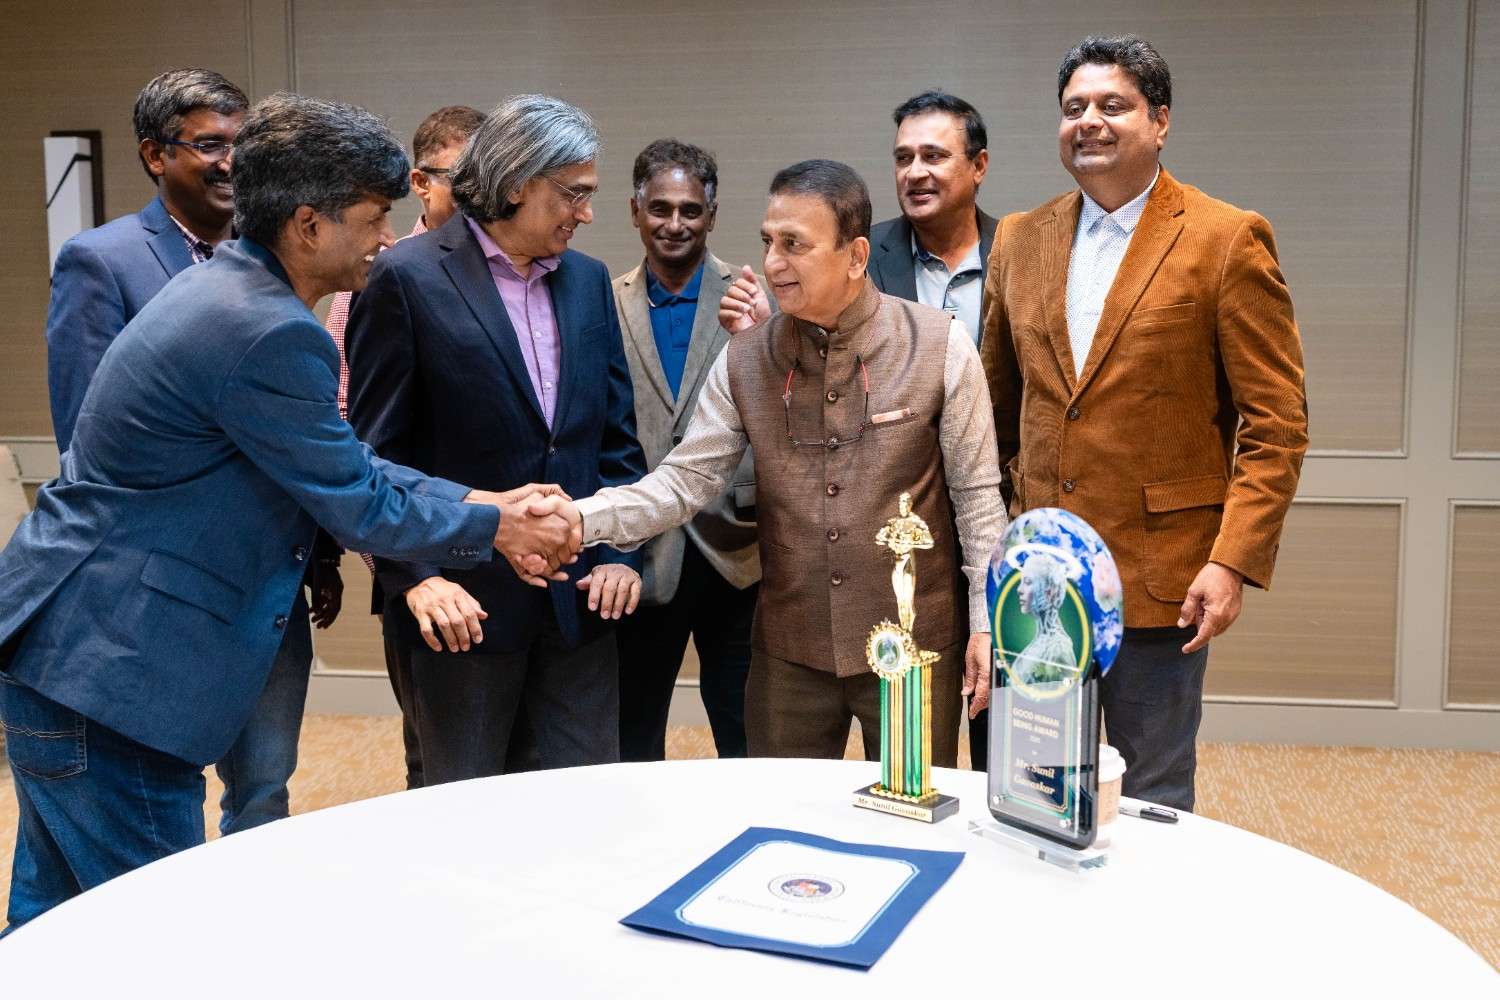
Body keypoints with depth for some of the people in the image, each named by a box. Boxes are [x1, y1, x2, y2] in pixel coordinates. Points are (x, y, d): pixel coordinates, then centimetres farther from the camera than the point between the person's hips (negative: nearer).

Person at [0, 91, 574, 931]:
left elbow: (343, 463, 12)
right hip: (105, 666, -10)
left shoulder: (224, 286, 10)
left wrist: (476, 502, 7)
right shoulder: (268, 334, -23)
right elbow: (360, 509, -14)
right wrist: (496, 528, -1)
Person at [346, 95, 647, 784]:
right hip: (465, 602, -4)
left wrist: (621, 551, 2)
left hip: (580, 597, 5)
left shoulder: (588, 280, 9)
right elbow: (376, 450, -8)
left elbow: (616, 431, 12)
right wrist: (416, 575, -16)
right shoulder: (408, 279, -8)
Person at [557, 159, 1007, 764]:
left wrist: (986, 624, -8)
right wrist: (585, 519, -20)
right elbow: (687, 479, -4)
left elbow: (976, 494, -5)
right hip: (789, 652, 2)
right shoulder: (745, 361, -1)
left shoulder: (941, 347, -8)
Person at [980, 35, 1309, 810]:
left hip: (1159, 578, -4)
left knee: (1151, 802, 8)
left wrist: (1233, 562, -15)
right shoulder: (1021, 239, 9)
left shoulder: (1226, 241, -5)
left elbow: (1276, 423, -7)